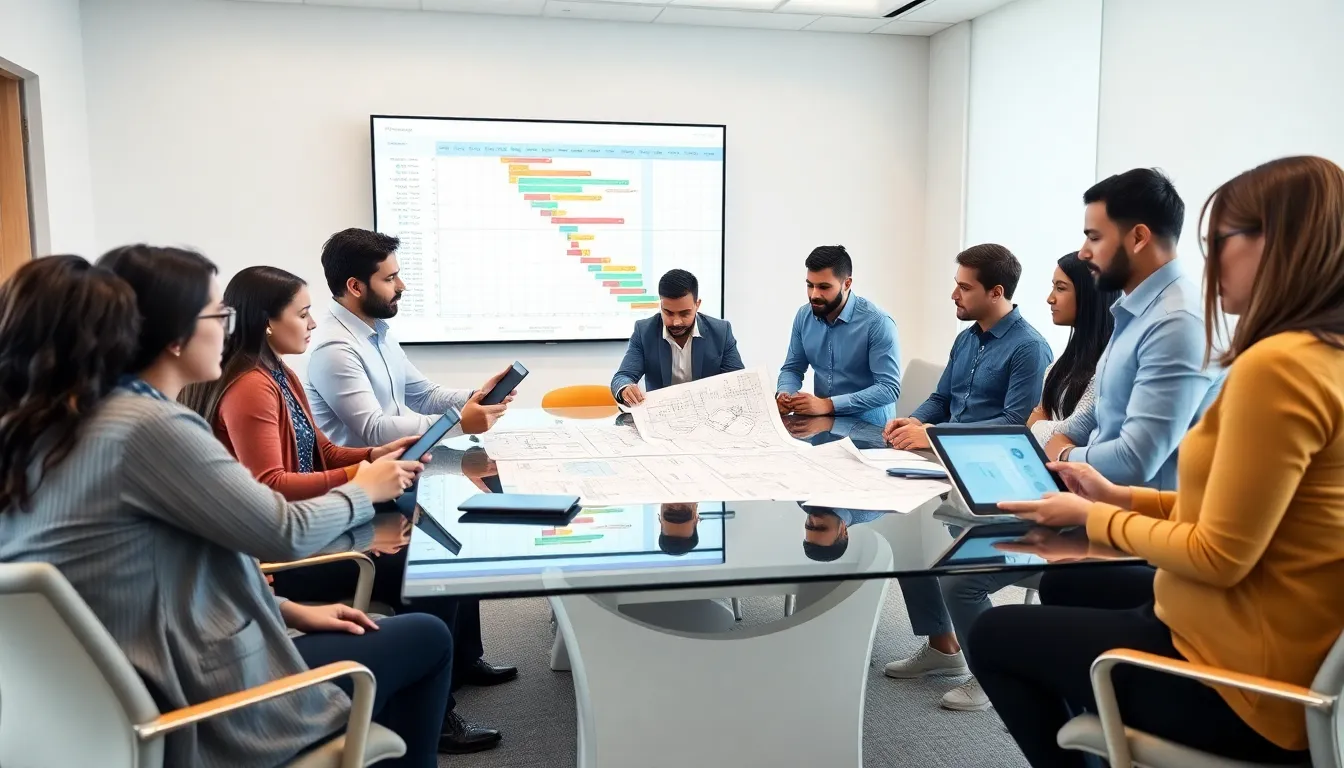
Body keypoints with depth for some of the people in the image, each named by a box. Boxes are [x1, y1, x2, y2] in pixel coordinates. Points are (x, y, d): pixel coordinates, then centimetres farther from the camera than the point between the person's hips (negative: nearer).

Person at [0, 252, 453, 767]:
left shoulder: (44, 425, 4)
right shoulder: (152, 426, -24)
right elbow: (287, 533, -14)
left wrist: (290, 609, 9)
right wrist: (363, 490, 6)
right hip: (195, 715, -9)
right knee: (428, 639, 8)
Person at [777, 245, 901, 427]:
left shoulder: (878, 323, -16)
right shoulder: (804, 316, 1)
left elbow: (889, 388, -20)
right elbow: (792, 368, 11)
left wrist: (828, 404, -27)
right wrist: (784, 393, -12)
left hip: (868, 426, -5)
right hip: (823, 419, 5)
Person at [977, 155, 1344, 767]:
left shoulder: (1277, 364, -26)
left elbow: (1219, 556, -23)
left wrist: (1094, 517, -8)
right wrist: (1120, 497, 10)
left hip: (1241, 682, -9)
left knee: (994, 637, 7)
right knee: (1065, 586, 27)